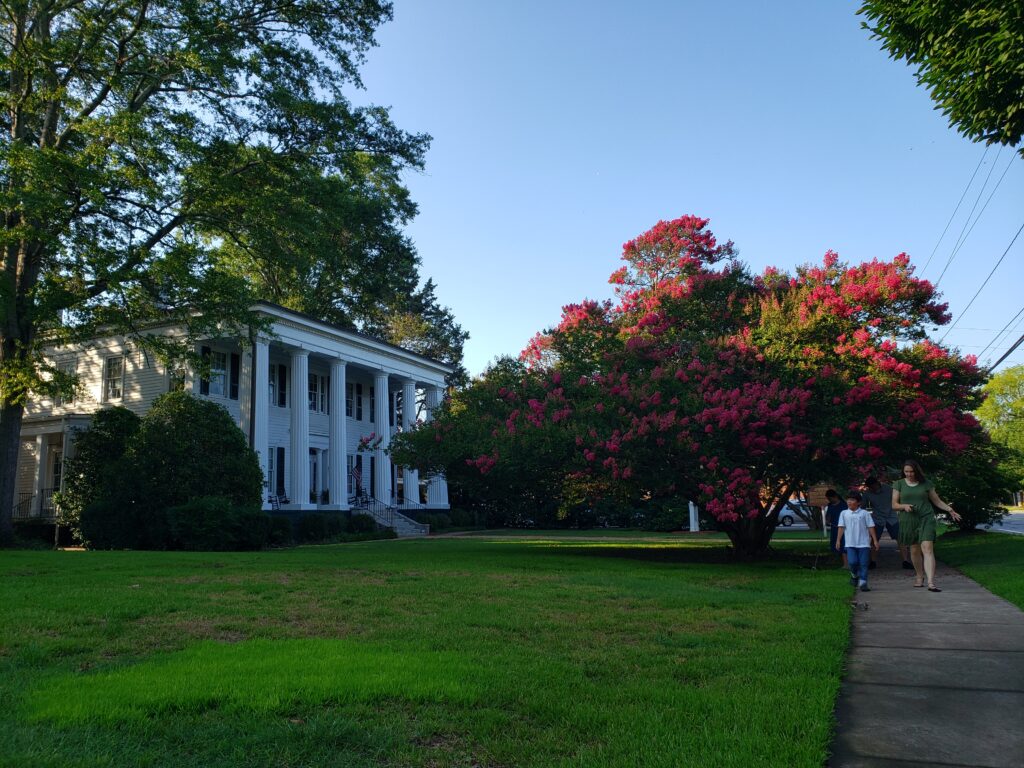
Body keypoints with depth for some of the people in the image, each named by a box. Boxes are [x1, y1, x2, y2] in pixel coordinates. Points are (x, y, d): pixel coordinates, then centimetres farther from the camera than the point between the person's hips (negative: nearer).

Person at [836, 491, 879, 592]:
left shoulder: (864, 513, 2)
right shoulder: (844, 513, 6)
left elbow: (870, 527, 3)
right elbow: (841, 527, 6)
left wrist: (875, 540, 1)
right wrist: (838, 540, 0)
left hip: (864, 543, 0)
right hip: (850, 543, 0)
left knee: (863, 564, -1)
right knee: (852, 562, -11)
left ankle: (863, 583, 6)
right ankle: (854, 575, 18)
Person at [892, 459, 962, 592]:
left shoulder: (926, 483, 5)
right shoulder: (899, 484, 5)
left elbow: (937, 501, 10)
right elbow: (894, 505, 4)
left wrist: (949, 509, -5)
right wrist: (904, 506, -15)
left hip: (926, 518, -2)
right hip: (908, 521, 2)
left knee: (927, 549, -15)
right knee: (914, 550, 12)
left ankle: (931, 583, -21)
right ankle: (919, 576, 36)